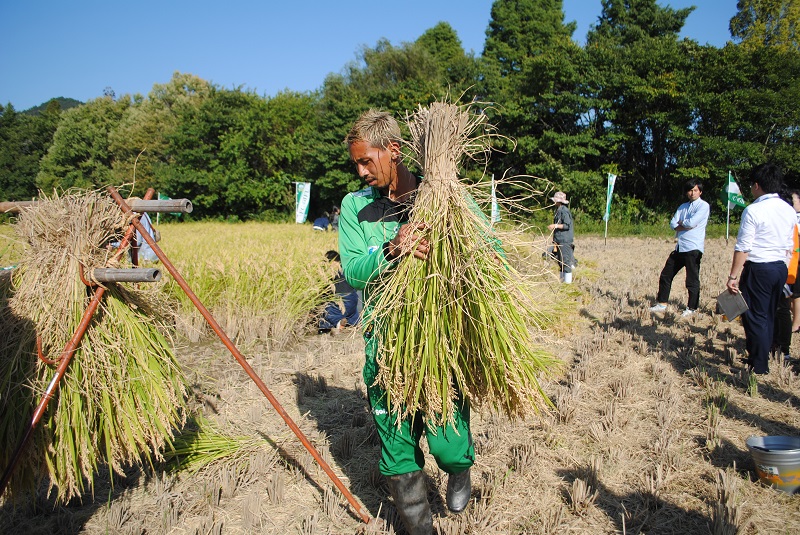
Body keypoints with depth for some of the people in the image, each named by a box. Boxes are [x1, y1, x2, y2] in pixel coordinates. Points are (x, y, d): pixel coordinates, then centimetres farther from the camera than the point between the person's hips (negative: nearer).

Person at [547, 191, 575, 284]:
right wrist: (553, 227, 15)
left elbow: (567, 225, -19)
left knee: (565, 259, -7)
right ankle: (562, 278, 23)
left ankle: (568, 280, -4)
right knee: (560, 260, 14)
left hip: (565, 240, -10)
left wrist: (555, 226, -21)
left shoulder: (564, 211, -14)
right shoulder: (558, 210, 16)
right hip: (559, 239, 10)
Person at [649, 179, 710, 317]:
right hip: (679, 247, 7)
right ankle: (662, 304, 19)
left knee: (692, 280, -1)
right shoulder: (682, 207, 18)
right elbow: (673, 224, 7)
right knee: (666, 275, 10)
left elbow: (692, 222, -17)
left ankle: (692, 308, 12)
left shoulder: (703, 206, -3)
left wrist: (681, 223, 2)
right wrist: (686, 226, -9)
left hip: (693, 248, -7)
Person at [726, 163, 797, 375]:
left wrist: (733, 276, -13)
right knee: (768, 316, 16)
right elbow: (789, 246, 15)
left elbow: (742, 248, -16)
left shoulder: (753, 210, -14)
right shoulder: (789, 210, 9)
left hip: (758, 268, -7)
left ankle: (759, 367, 7)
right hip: (781, 268, 7)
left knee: (755, 317, 1)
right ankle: (760, 357, 27)